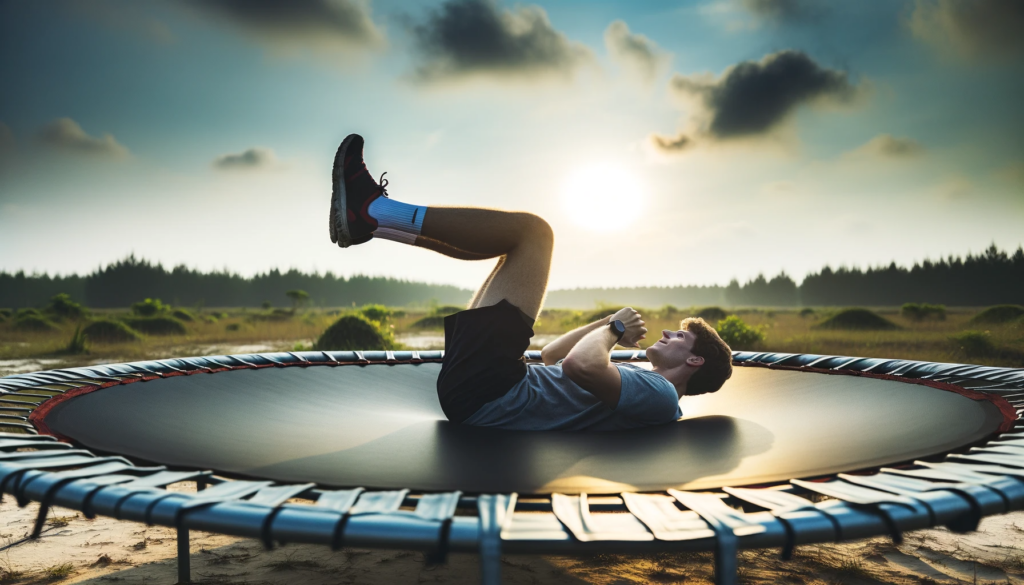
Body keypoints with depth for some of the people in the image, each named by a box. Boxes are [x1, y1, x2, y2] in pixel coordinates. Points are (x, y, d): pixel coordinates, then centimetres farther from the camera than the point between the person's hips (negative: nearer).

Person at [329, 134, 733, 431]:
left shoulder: (660, 397, -6)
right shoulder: (644, 387, 23)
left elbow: (578, 365, -26)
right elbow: (551, 355, 31)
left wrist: (613, 329, -6)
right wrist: (610, 326, 20)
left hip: (484, 389, -9)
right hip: (478, 385, 9)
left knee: (532, 229, -8)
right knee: (517, 240, 19)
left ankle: (376, 209, -3)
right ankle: (371, 222, 15)